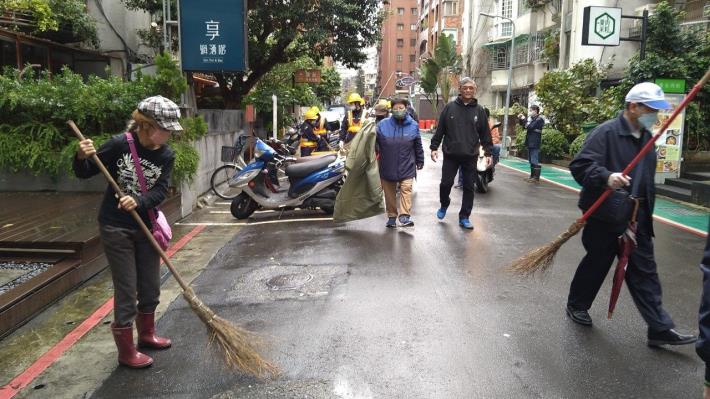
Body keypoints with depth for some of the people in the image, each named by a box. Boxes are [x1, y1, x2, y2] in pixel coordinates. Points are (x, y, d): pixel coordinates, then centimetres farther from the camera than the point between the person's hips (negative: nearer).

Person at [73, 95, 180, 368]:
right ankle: (126, 353, 15)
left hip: (145, 226, 5)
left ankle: (146, 334, 39)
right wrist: (82, 158, -26)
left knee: (151, 287, 15)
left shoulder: (166, 156, -4)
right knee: (126, 290, 0)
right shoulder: (119, 144, -15)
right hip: (116, 227, -4)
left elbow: (160, 191, -13)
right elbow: (84, 174, -5)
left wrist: (138, 202, -32)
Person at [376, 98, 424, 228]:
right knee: (389, 193, 10)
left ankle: (405, 217, -11)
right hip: (387, 167, 1)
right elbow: (374, 142, 1)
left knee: (406, 190, -10)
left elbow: (418, 145, 7)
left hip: (406, 167, -1)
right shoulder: (383, 124, -4)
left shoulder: (413, 125, 0)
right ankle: (392, 216, 22)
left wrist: (420, 161, 12)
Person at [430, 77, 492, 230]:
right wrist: (434, 147, -1)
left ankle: (464, 217, 15)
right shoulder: (450, 107, 2)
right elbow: (439, 129, 3)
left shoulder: (479, 110, 5)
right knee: (446, 183, 2)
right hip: (450, 154, -1)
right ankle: (444, 205, 31)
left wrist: (488, 152, 4)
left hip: (470, 156, 1)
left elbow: (485, 133, 8)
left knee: (469, 187, 5)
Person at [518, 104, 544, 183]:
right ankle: (532, 176, 21)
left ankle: (536, 178, -7)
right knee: (531, 161, 13)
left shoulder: (539, 120, -11)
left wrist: (523, 120, -10)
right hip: (530, 143, 9)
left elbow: (529, 127, -21)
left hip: (535, 144, -9)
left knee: (535, 161, -8)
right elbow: (524, 126, 24)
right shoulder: (532, 119, 15)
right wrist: (520, 119, 10)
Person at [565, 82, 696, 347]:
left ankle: (659, 328, 11)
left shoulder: (646, 136, 12)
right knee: (596, 263, 8)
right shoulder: (606, 132, -13)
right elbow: (579, 166, -22)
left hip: (637, 217, 7)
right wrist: (606, 177, -39)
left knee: (644, 270, 7)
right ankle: (576, 306, 31)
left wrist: (647, 212, 23)